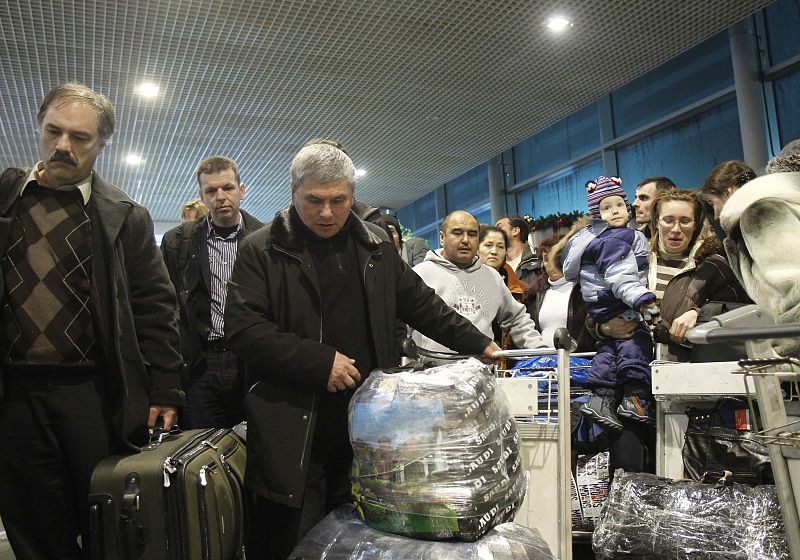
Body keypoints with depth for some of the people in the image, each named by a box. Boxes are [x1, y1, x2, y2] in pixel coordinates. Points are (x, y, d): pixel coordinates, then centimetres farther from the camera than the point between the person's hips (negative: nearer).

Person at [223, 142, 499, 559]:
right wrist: (320, 361, -15)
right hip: (293, 436, -3)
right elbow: (242, 329, -11)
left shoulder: (374, 247, 12)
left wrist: (478, 344, 18)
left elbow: (421, 304, 19)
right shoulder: (261, 251, -2)